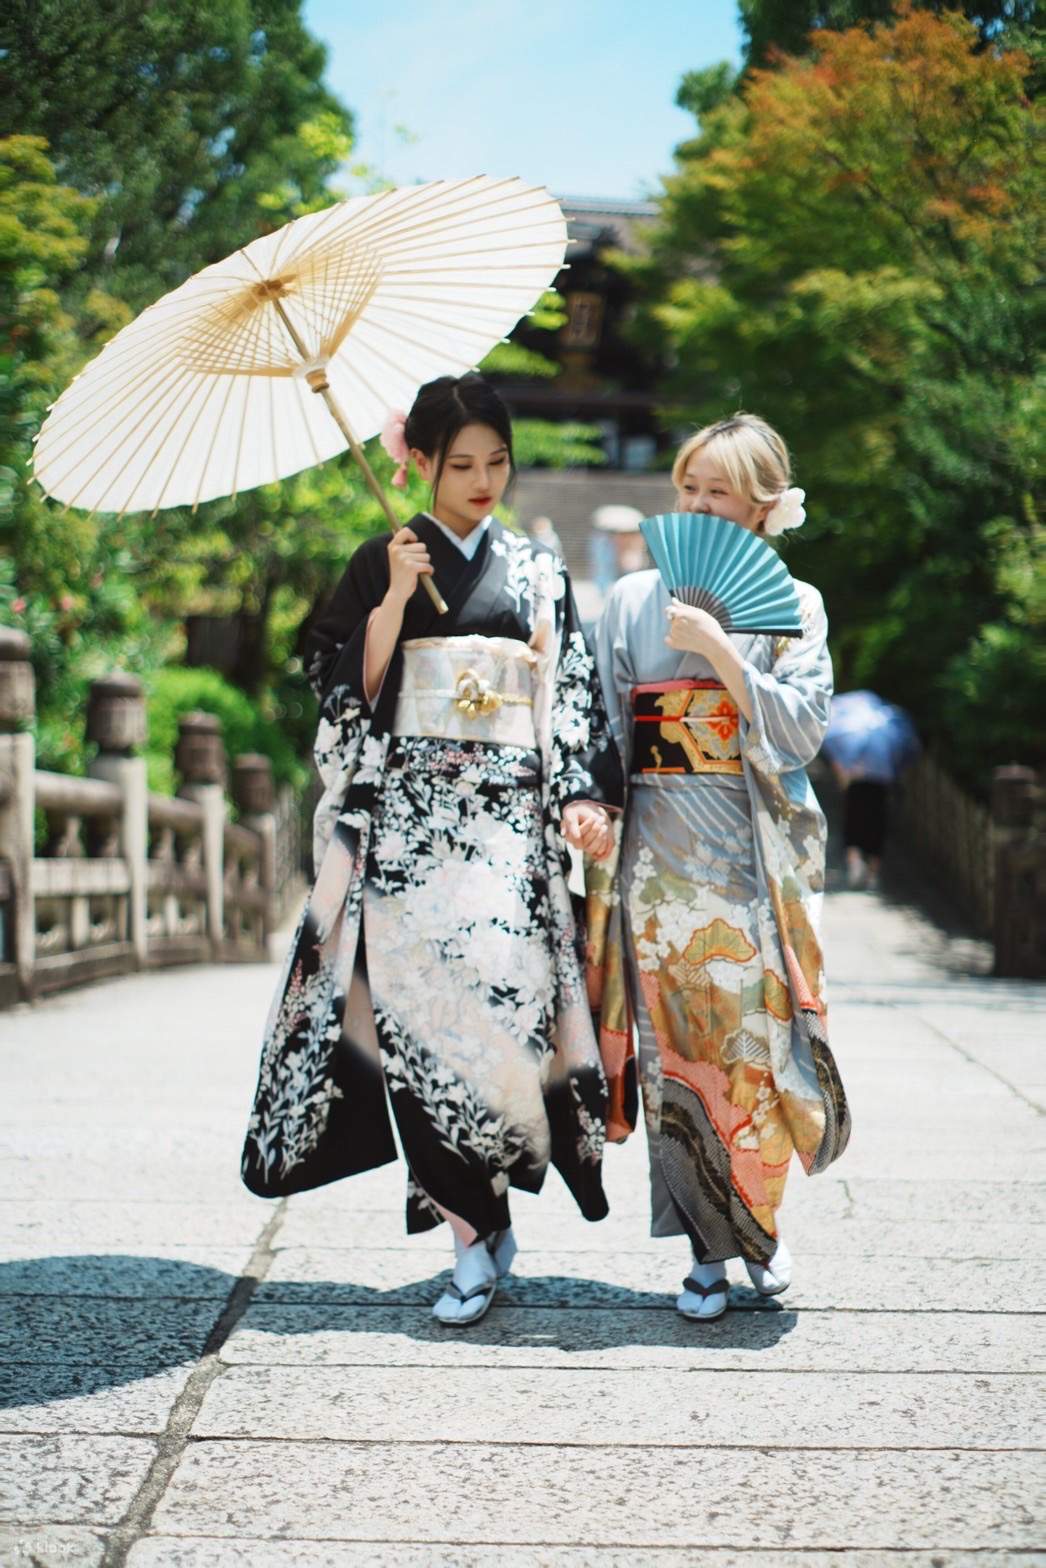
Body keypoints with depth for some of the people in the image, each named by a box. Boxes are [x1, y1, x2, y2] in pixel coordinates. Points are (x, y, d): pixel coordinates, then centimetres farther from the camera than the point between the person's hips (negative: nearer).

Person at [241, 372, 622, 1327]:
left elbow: (572, 689, 12)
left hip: (511, 813, 1)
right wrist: (396, 596, -9)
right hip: (409, 814, -1)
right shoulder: (383, 564, 9)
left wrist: (582, 794, -1)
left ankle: (480, 1216, 6)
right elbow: (351, 686, 2)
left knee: (509, 991, -12)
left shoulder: (537, 571, 14)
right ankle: (476, 1235, -1)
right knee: (424, 1003, -9)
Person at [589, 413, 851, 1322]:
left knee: (756, 1041, -4)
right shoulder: (634, 599, 10)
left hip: (756, 856, -1)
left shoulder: (793, 605, 6)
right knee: (676, 1046, -1)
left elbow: (803, 727, -6)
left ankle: (760, 1220, 21)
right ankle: (709, 1248, 10)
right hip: (660, 853, 1)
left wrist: (719, 650, -13)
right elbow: (605, 728, 10)